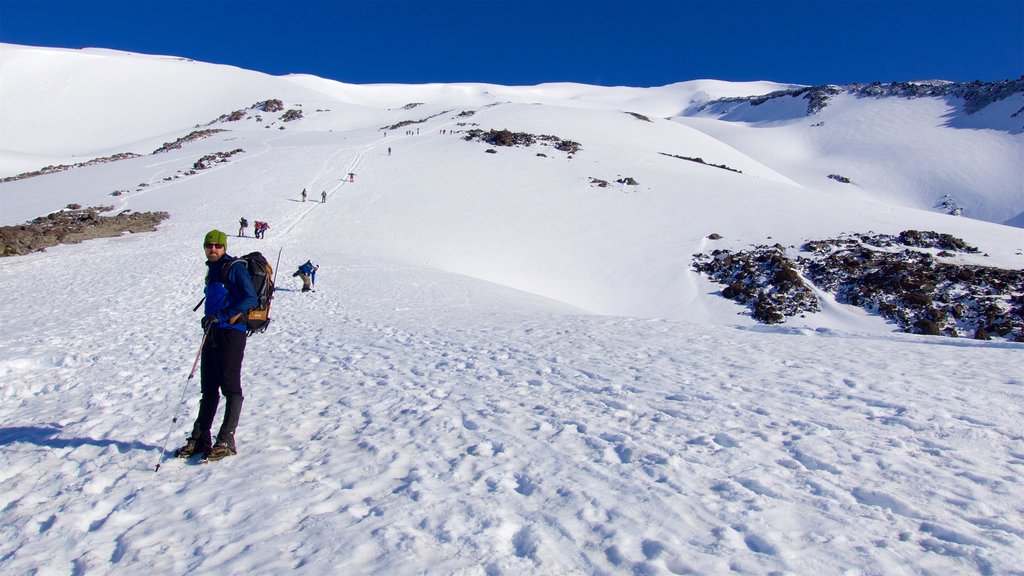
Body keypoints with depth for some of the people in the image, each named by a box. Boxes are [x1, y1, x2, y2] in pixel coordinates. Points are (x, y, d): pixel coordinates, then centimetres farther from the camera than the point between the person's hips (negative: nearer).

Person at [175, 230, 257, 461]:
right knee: (208, 389, 12)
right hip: (211, 335, 9)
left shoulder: (235, 268, -7)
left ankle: (226, 440, -1)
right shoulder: (212, 269, 20)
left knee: (230, 388, -5)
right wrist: (209, 318, 19)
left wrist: (220, 316, -21)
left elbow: (250, 299, -16)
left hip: (231, 334, -9)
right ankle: (200, 439, 18)